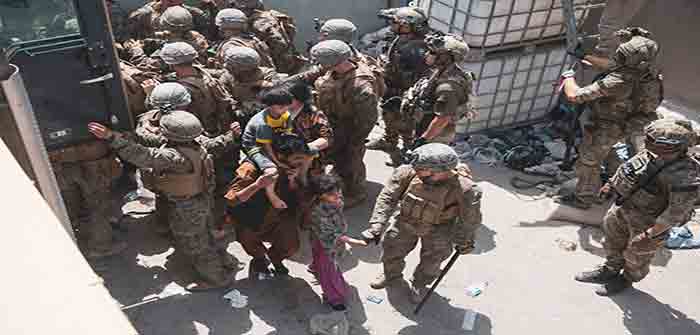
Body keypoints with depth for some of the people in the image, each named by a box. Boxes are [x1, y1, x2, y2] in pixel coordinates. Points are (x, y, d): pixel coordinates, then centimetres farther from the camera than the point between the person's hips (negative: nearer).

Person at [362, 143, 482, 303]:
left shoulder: (464, 189, -34)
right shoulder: (408, 172, -30)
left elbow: (470, 220, -15)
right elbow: (387, 197, -19)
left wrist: (463, 242, -2)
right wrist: (376, 226, -26)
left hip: (438, 229, -2)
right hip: (406, 221, 3)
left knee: (431, 262, 12)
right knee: (392, 250, 17)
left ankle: (419, 285, 47)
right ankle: (391, 274, 52)